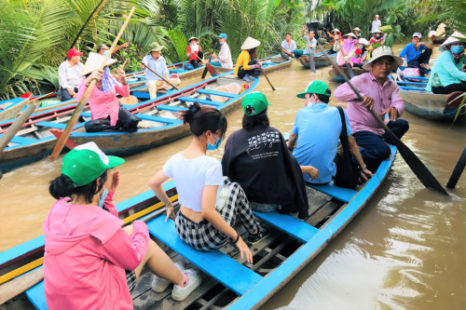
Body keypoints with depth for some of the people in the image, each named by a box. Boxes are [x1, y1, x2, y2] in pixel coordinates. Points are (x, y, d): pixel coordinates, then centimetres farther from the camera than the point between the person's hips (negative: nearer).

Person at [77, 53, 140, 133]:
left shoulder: (109, 78, 0)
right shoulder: (87, 82, -9)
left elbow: (126, 94, 3)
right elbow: (79, 99, -31)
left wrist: (123, 80, -19)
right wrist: (89, 80, -47)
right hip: (101, 118, -1)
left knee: (132, 121, -32)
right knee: (89, 126, -35)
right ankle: (118, 125, -17)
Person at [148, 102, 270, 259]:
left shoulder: (176, 159, -7)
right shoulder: (211, 164, -28)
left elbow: (153, 183, 7)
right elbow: (207, 212, -31)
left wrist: (169, 206, 23)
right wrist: (236, 237, -20)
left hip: (182, 229, 6)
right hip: (206, 239, -6)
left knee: (224, 182, 23)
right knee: (235, 189, 17)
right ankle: (255, 232, 37)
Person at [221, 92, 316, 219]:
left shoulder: (234, 138, -14)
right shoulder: (275, 134, -12)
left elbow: (226, 173, -8)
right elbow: (290, 166, -2)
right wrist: (309, 169, 17)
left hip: (248, 201, 1)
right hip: (276, 200, -1)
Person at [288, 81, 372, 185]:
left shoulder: (302, 112, 3)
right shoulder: (338, 112, 1)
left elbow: (290, 144, 14)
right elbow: (352, 145, 7)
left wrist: (289, 145, 38)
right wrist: (363, 168, 21)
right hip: (324, 178, 1)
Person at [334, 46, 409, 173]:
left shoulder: (392, 85, 6)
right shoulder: (361, 80, -15)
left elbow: (399, 102, -11)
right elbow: (339, 92, -30)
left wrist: (395, 109, -36)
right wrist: (360, 96, -47)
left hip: (379, 127, 8)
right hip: (358, 128, -8)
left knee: (403, 124, 4)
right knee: (382, 150, -22)